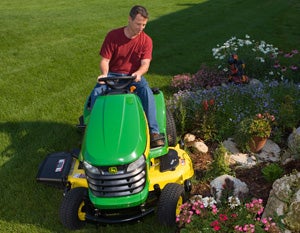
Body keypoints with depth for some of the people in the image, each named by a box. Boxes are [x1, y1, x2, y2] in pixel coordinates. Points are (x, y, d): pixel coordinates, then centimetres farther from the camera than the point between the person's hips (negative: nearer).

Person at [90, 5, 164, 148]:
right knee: (96, 93, -28)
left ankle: (154, 132, -33)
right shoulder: (113, 36, -6)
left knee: (147, 92, -32)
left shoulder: (146, 40, -3)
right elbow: (104, 60, -6)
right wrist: (104, 74, -29)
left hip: (134, 75, 0)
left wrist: (138, 73, -36)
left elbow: (145, 64, -12)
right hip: (112, 75, 0)